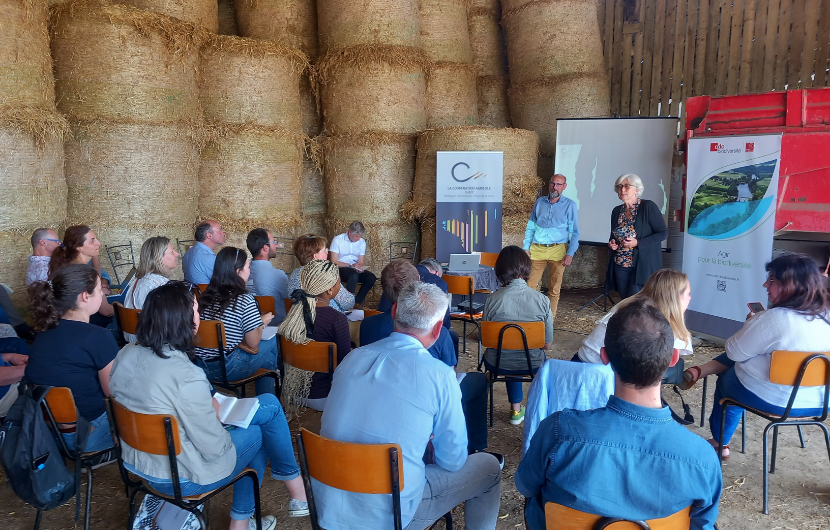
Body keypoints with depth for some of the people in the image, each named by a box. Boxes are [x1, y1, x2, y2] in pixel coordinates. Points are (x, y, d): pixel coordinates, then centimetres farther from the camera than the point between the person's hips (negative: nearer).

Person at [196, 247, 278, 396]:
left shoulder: (206, 295, 2)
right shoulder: (245, 300, -16)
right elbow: (253, 343, -8)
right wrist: (262, 322, 7)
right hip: (226, 369, -7)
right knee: (273, 342, 15)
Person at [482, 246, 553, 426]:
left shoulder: (493, 299, -17)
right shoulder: (542, 300, -15)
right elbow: (547, 344, -7)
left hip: (498, 364, 0)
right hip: (532, 365, 0)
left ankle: (516, 410, 39)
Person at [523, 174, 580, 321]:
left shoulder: (570, 205, 4)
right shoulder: (539, 202, 11)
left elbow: (574, 232, 2)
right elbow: (530, 227, 14)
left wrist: (570, 253, -8)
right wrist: (526, 247, 5)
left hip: (558, 250, -2)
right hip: (537, 250, 2)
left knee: (554, 289, 3)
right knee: (530, 286, -4)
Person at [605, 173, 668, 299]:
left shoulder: (648, 206, -7)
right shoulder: (617, 211, 10)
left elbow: (663, 233, -9)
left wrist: (638, 243, -18)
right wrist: (612, 243, -1)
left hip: (642, 266, -6)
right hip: (620, 265, 6)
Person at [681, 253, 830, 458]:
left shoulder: (776, 318, -27)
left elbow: (735, 352, -15)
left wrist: (750, 324, 2)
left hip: (772, 400, -6)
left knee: (725, 379, 26)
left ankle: (720, 442, 40)